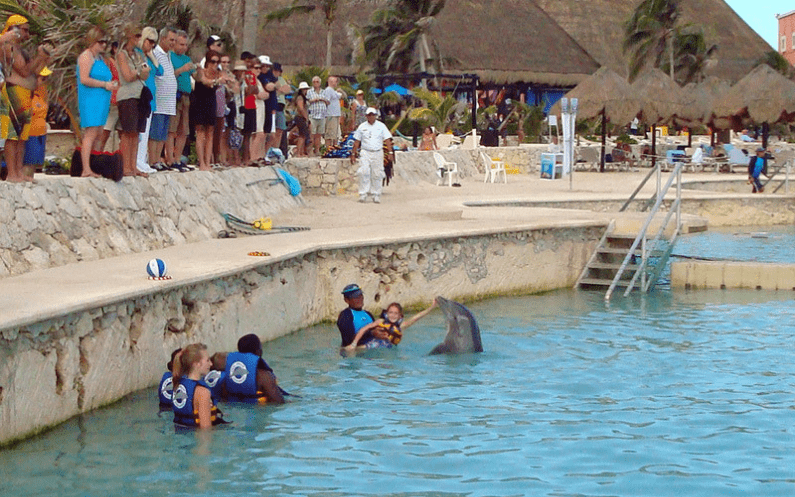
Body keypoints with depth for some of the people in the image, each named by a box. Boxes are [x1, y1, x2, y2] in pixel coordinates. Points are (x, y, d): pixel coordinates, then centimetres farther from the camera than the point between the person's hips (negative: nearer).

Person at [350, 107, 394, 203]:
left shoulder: (381, 126, 7)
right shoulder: (362, 127, 8)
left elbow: (387, 140, 4)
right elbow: (357, 141, 12)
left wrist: (390, 152, -6)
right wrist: (353, 154, 8)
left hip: (378, 153, 0)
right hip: (365, 153, 0)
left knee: (377, 175, 1)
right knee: (364, 173, -13)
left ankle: (376, 195, 9)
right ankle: (363, 194, -10)